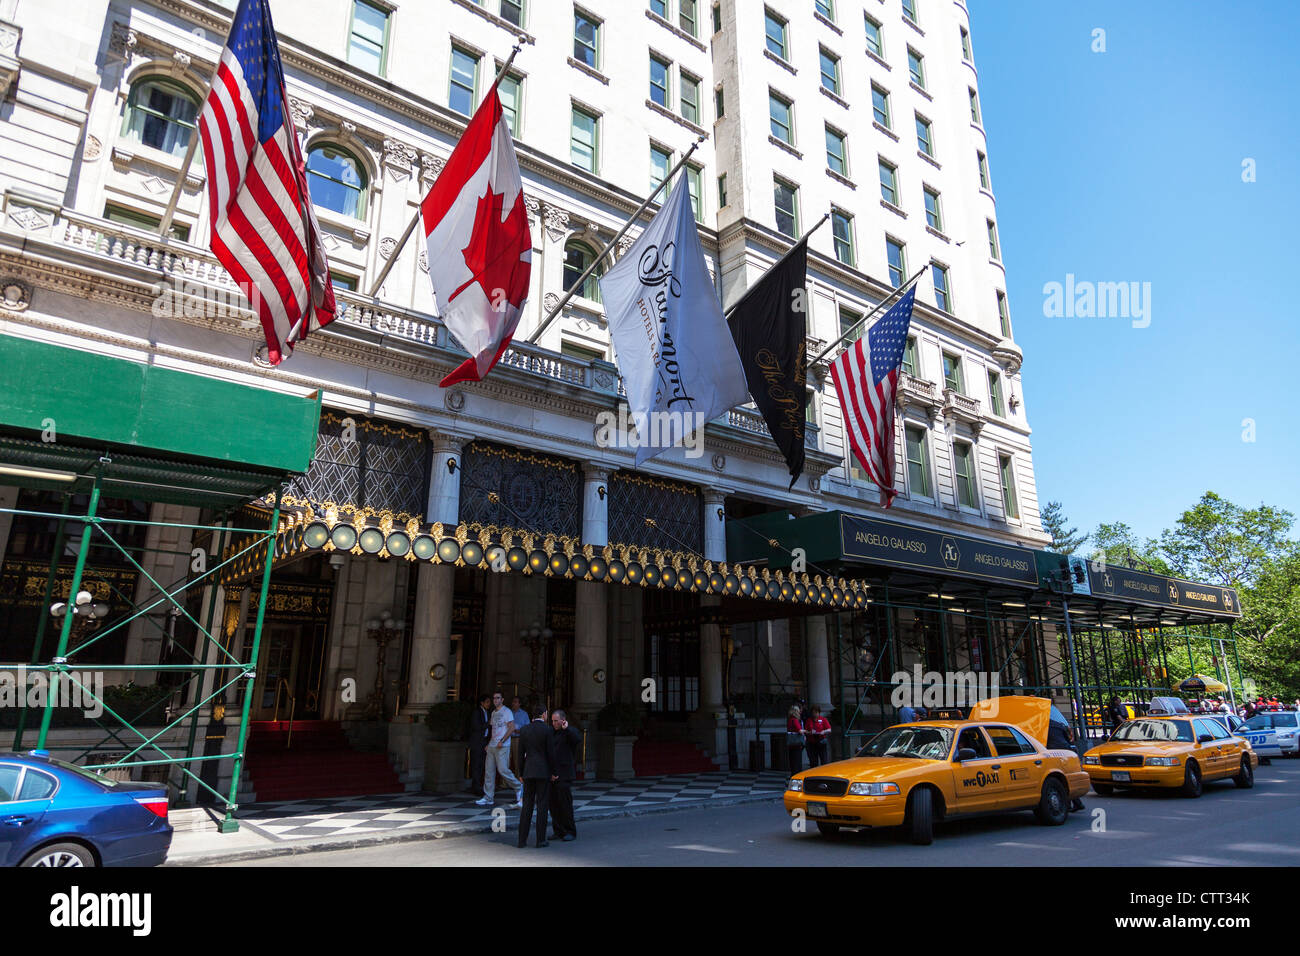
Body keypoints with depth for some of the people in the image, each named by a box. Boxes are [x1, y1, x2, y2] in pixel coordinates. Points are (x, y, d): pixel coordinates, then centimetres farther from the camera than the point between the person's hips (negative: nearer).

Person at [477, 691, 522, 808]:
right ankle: (488, 798, 10)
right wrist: (489, 743, 14)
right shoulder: (493, 713, 17)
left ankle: (518, 787, 6)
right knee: (489, 771, 5)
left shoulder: (506, 711, -6)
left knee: (502, 770, -13)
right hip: (492, 746, 8)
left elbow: (512, 728, -13)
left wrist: (502, 741, -18)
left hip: (502, 746, -8)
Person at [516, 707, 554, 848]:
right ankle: (541, 840, 3)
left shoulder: (524, 730, 5)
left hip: (528, 772, 4)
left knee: (527, 805, 9)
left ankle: (522, 839, 8)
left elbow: (521, 754, 7)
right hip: (543, 772, -4)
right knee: (542, 805, 1)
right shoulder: (547, 730, -8)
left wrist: (521, 773, 14)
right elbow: (551, 753, -9)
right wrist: (552, 772, 4)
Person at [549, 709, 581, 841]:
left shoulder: (571, 731, -3)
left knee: (565, 803, -5)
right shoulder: (551, 731, 14)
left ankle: (570, 832, 6)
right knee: (553, 804, 7)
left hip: (564, 775, -6)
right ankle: (559, 831, 17)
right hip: (551, 774, 6)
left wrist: (566, 728, -22)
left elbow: (578, 740, -24)